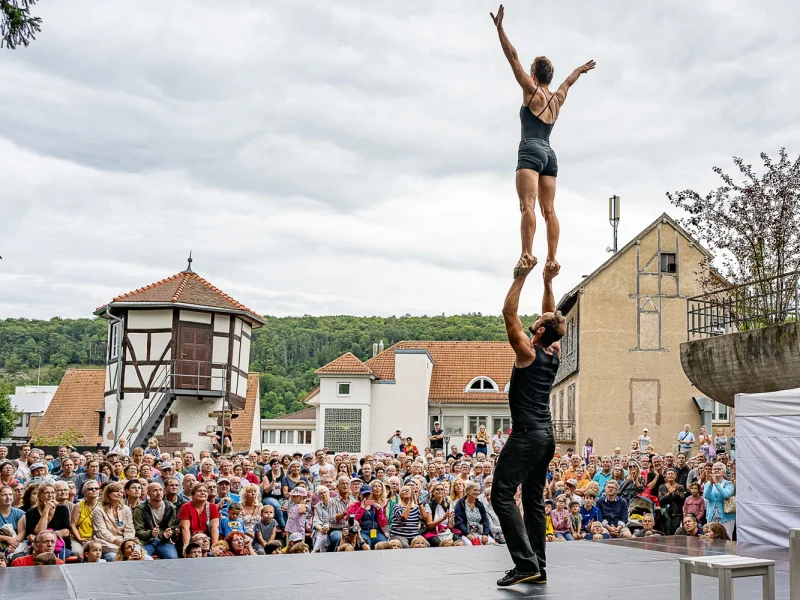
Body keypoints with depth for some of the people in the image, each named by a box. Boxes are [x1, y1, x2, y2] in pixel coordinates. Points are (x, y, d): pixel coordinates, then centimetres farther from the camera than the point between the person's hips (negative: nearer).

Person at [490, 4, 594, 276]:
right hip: (549, 155, 7)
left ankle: (527, 254, -32)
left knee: (527, 205, -19)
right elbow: (568, 82, 42)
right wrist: (580, 69, 62)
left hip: (531, 152, -7)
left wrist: (499, 28, -1)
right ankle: (552, 259, -4)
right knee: (548, 209, 2)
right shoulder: (557, 98, 19)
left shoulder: (532, 91, 3)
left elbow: (513, 58, -1)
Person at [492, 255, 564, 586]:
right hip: (546, 435, 8)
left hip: (527, 434, -8)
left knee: (502, 493, -10)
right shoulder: (555, 352, 7)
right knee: (534, 499, 11)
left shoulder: (528, 353, -12)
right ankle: (538, 567, 11)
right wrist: (548, 282, 16)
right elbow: (552, 318, 20)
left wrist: (522, 276, -12)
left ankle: (526, 562, -17)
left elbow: (509, 312, -13)